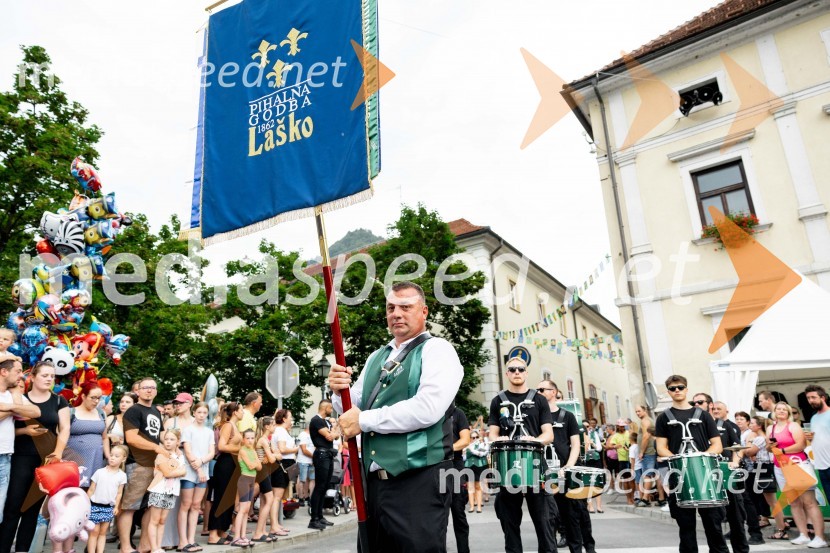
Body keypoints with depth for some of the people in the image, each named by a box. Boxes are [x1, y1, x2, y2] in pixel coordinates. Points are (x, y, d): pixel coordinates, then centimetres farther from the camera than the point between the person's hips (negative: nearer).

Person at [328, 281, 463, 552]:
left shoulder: (437, 350, -6)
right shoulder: (375, 358, 15)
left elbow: (428, 408, -21)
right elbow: (351, 411, 15)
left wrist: (363, 421, -13)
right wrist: (340, 391, -8)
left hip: (420, 481, -6)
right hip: (375, 480, 7)